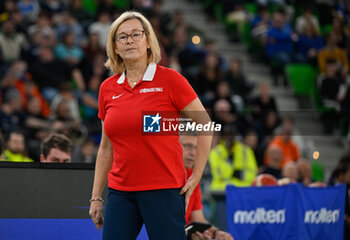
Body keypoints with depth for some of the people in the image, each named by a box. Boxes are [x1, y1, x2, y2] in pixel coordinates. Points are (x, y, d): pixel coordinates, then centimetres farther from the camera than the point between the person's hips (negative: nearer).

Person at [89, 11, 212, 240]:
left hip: (164, 189, -4)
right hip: (120, 192, 4)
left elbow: (206, 126, 0)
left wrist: (196, 176, -3)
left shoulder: (170, 80, -4)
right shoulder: (107, 89, 9)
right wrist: (96, 197, 14)